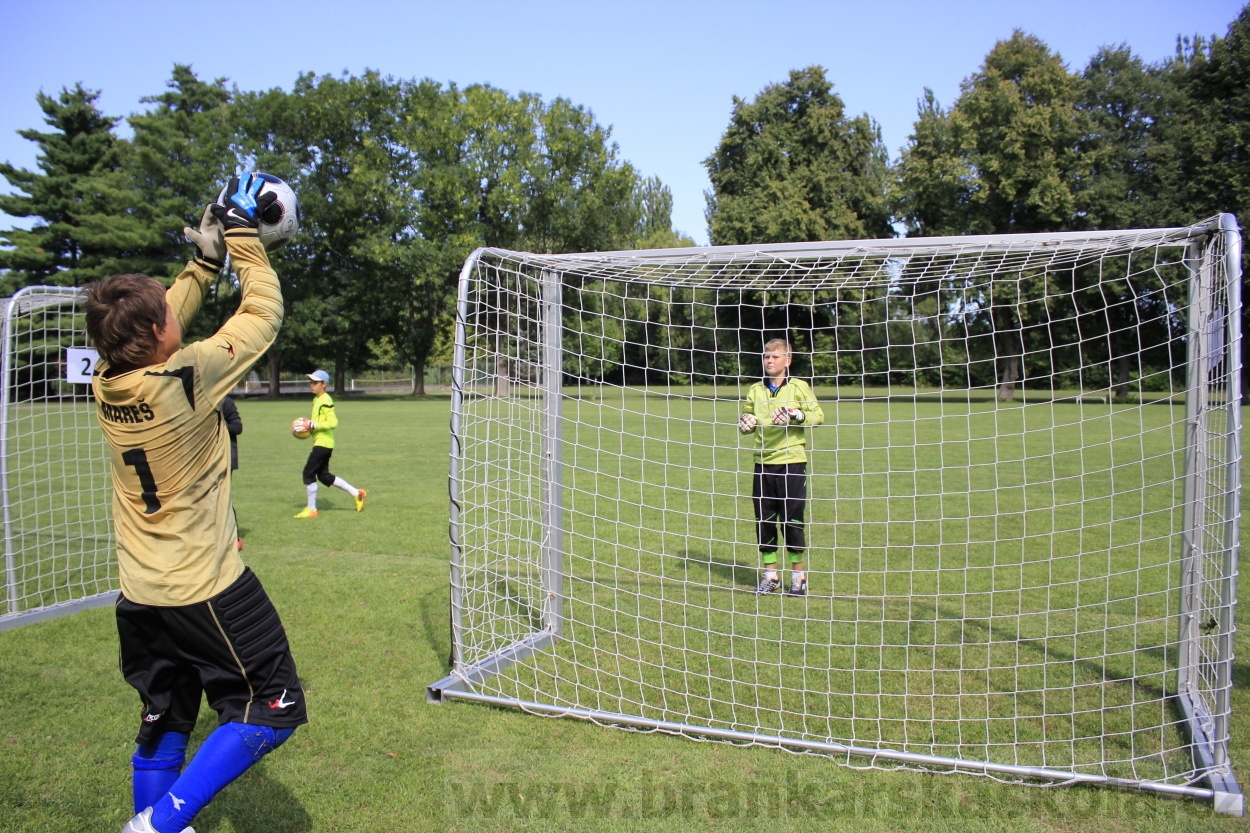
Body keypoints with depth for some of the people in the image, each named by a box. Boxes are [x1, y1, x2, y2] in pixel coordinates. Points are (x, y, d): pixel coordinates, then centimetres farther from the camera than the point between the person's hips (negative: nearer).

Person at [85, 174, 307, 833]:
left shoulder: (106, 382, -3)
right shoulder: (185, 379, -22)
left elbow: (158, 316, 16)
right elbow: (262, 315, -10)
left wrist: (205, 259, 14)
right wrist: (242, 237, 0)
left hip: (139, 593, 8)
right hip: (205, 589, -7)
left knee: (163, 724, 22)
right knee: (272, 708, 4)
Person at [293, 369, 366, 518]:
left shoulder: (325, 401, -15)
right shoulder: (316, 399, 15)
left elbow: (333, 423, -22)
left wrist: (312, 425, -21)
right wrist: (308, 424, 9)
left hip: (323, 443, -10)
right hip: (322, 443, 10)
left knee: (308, 473, -6)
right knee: (323, 475, 14)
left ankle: (311, 509, 2)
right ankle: (357, 493, 19)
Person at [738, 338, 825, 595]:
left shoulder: (799, 387, 0)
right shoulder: (755, 390, 11)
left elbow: (818, 415, -6)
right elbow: (747, 417, 15)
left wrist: (795, 414, -22)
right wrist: (745, 423, -7)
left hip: (792, 462, -4)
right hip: (763, 463, 4)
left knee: (793, 520, 1)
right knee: (764, 520, 6)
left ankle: (798, 574, 16)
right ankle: (770, 574, 18)